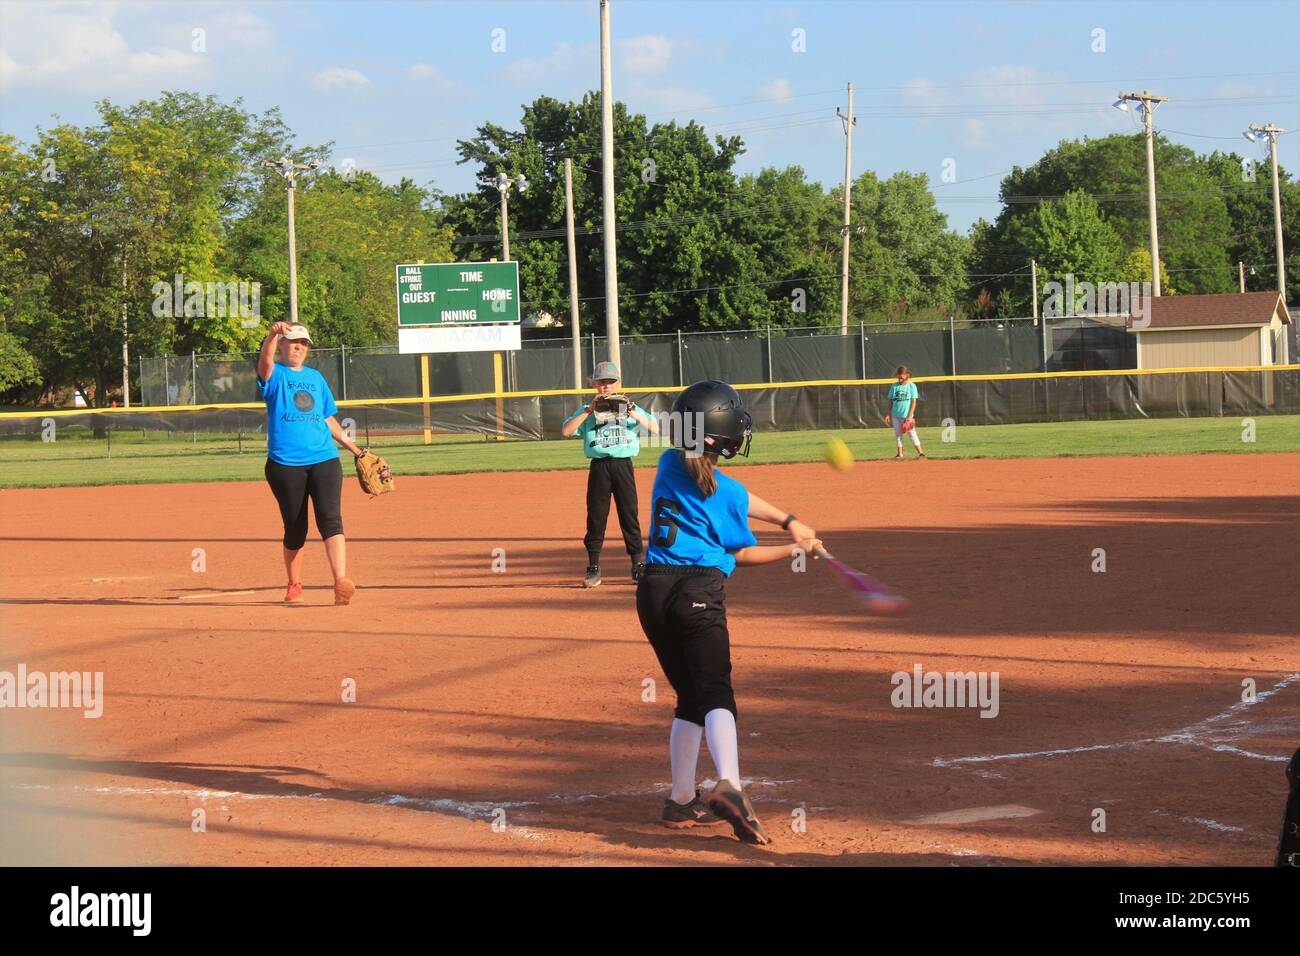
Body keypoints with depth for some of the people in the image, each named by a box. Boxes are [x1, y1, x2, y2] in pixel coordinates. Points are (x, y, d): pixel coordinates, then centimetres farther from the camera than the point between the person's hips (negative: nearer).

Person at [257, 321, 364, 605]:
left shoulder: (315, 377, 18)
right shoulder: (275, 374, 4)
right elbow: (265, 361, -21)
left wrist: (354, 448, 23)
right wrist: (274, 334, -41)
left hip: (324, 460, 3)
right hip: (285, 464, -3)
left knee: (330, 519, -13)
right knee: (295, 528, 4)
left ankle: (341, 582, -23)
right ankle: (294, 586, 21)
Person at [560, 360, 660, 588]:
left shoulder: (629, 408, 10)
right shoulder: (587, 411, 8)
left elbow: (655, 429, -1)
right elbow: (566, 431, -8)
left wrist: (634, 414, -15)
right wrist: (590, 410, -13)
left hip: (623, 465, 0)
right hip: (599, 467, 0)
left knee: (629, 516, 2)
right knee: (596, 518, 1)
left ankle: (639, 566, 8)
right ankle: (593, 568, 7)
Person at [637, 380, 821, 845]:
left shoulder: (670, 466, 12)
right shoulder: (728, 492, -5)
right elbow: (744, 553, 7)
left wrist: (787, 520, 22)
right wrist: (796, 549, 18)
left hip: (652, 591, 6)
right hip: (699, 592, -6)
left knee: (690, 697, 17)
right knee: (715, 691, -14)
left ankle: (681, 800, 17)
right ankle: (728, 787, -37)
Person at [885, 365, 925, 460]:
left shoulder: (912, 386, -5)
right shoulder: (894, 386, 3)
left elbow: (914, 402, -6)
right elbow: (890, 401, 8)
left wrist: (910, 416, -12)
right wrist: (889, 414, 4)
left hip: (907, 415, -3)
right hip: (895, 415, 3)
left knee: (912, 433, -4)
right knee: (898, 434, 6)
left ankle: (920, 452, -2)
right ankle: (900, 454, 14)